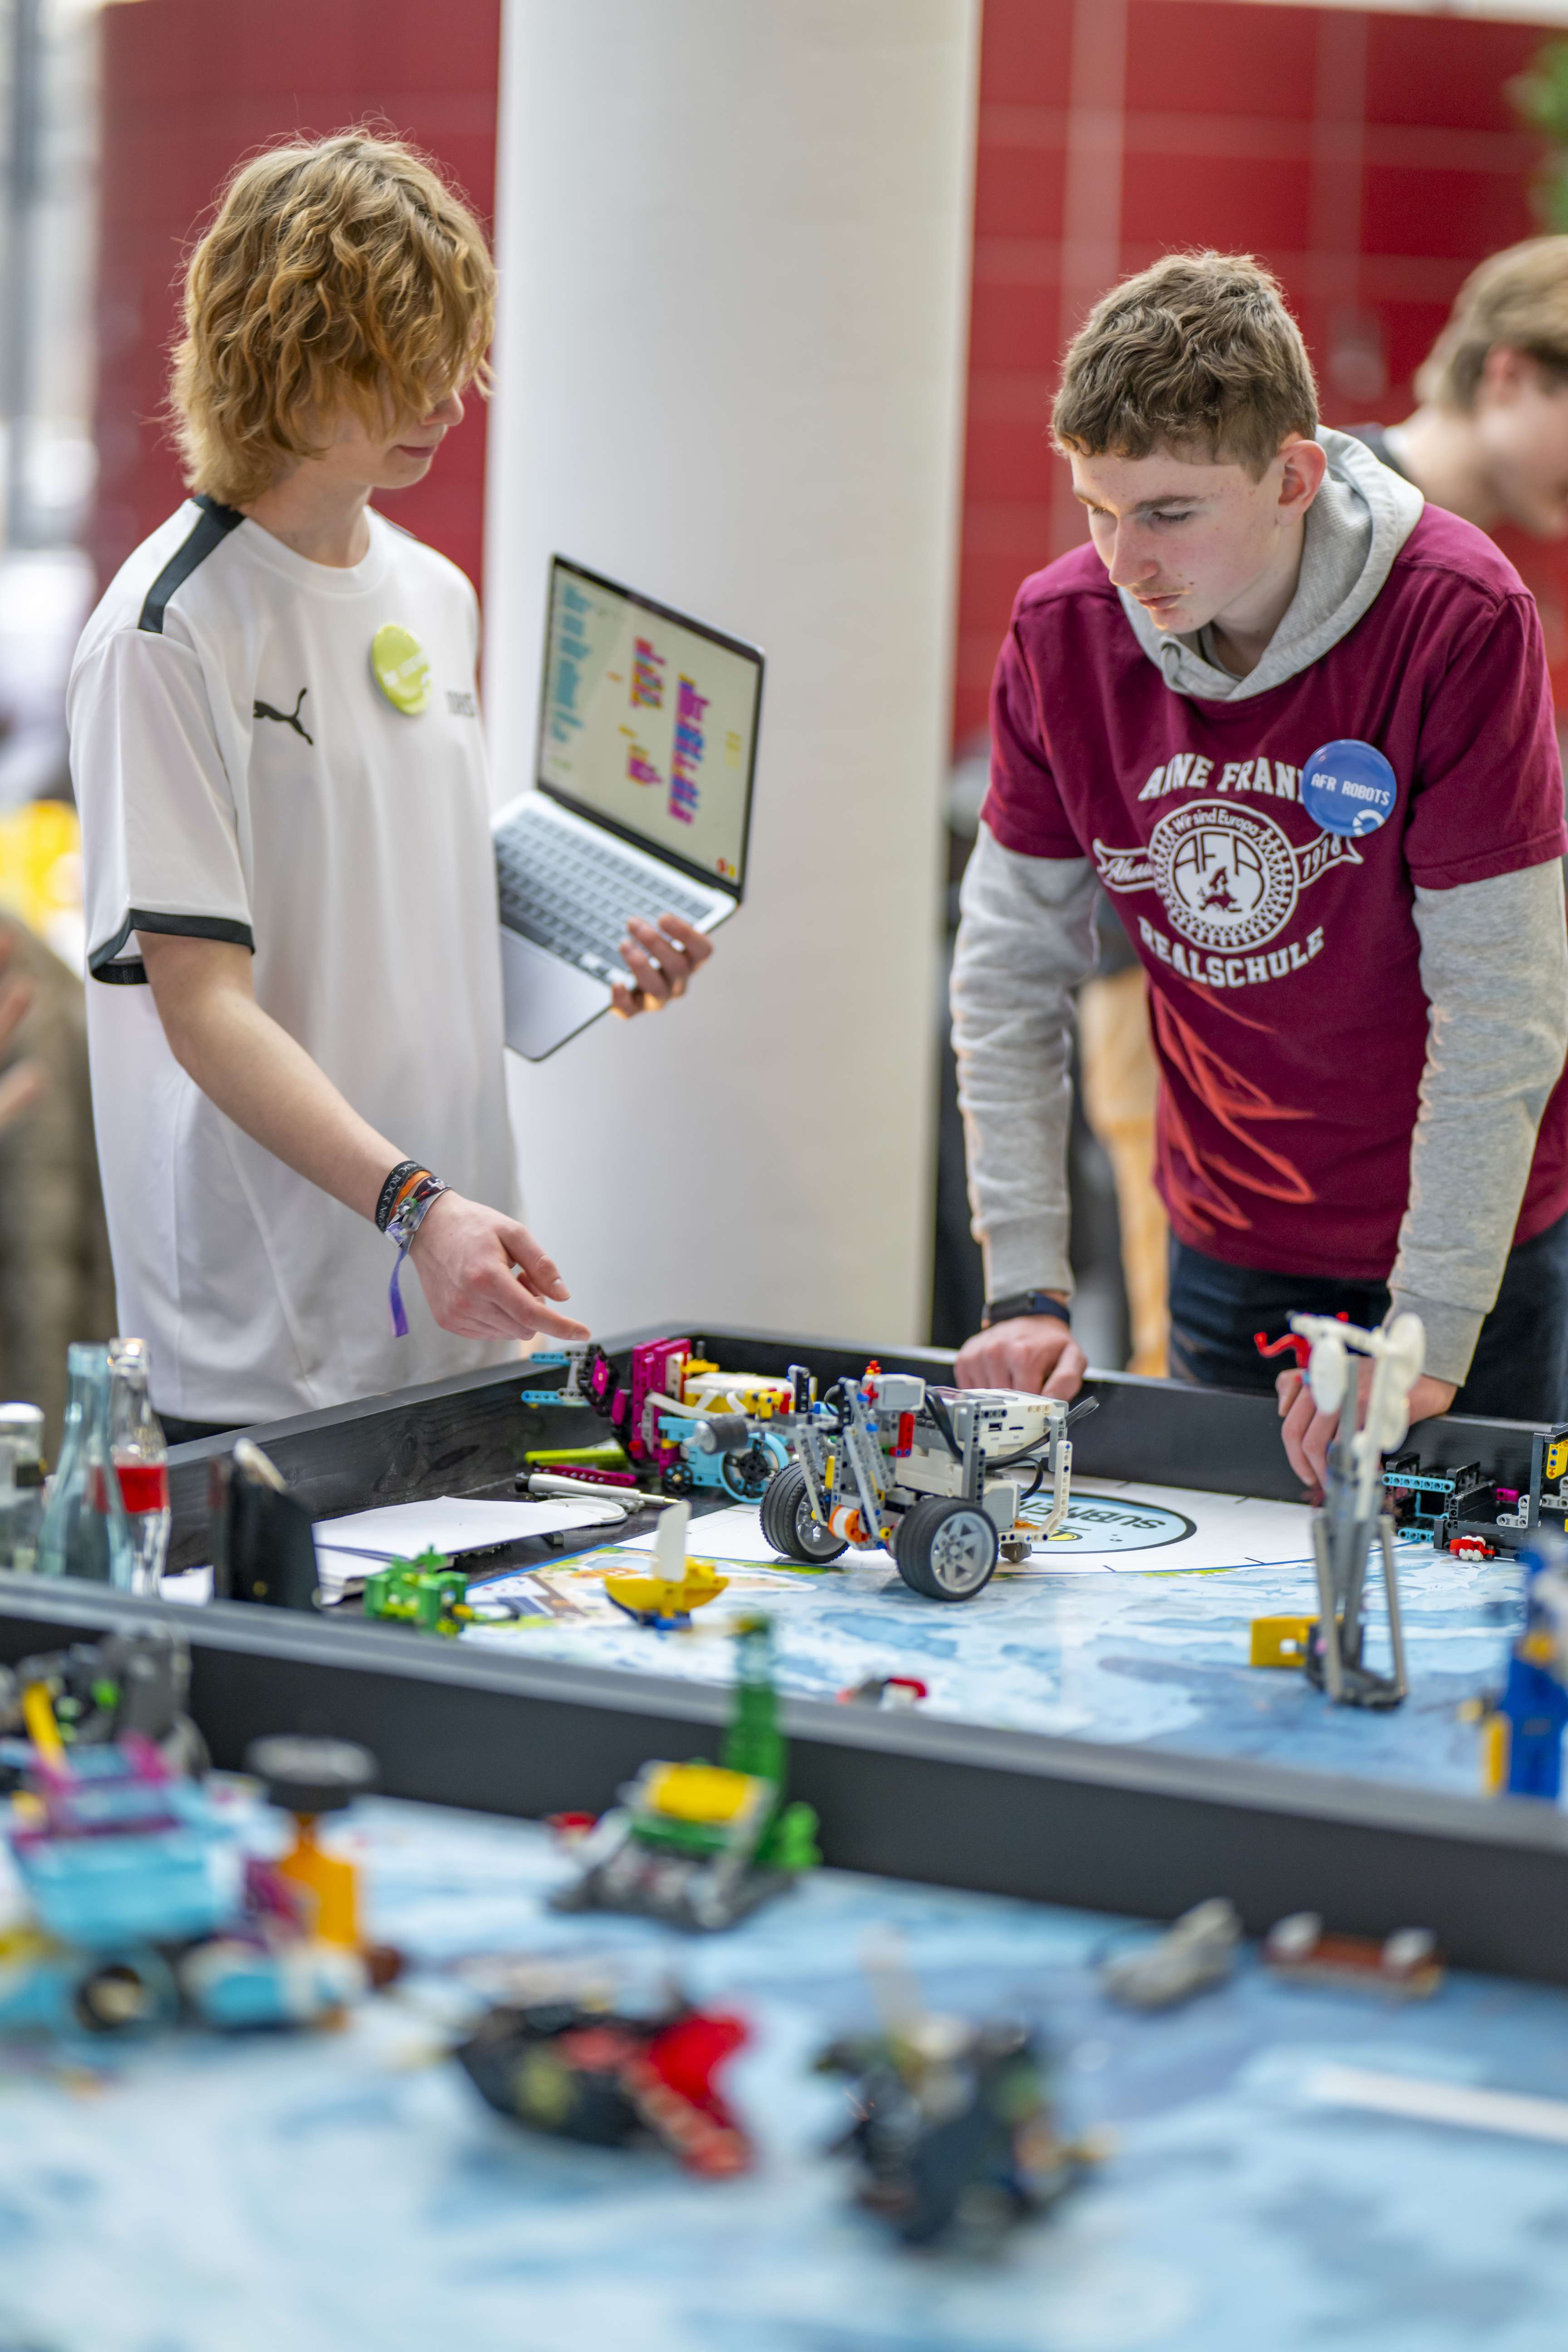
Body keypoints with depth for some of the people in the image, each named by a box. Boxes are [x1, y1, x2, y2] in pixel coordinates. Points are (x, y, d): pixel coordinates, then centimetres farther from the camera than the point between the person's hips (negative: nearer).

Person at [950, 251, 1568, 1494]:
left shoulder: (1456, 619, -21)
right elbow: (1010, 975, -1)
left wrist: (1428, 1338, -22)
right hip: (1231, 1252, 3)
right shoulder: (1062, 631, -8)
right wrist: (1028, 1291, -7)